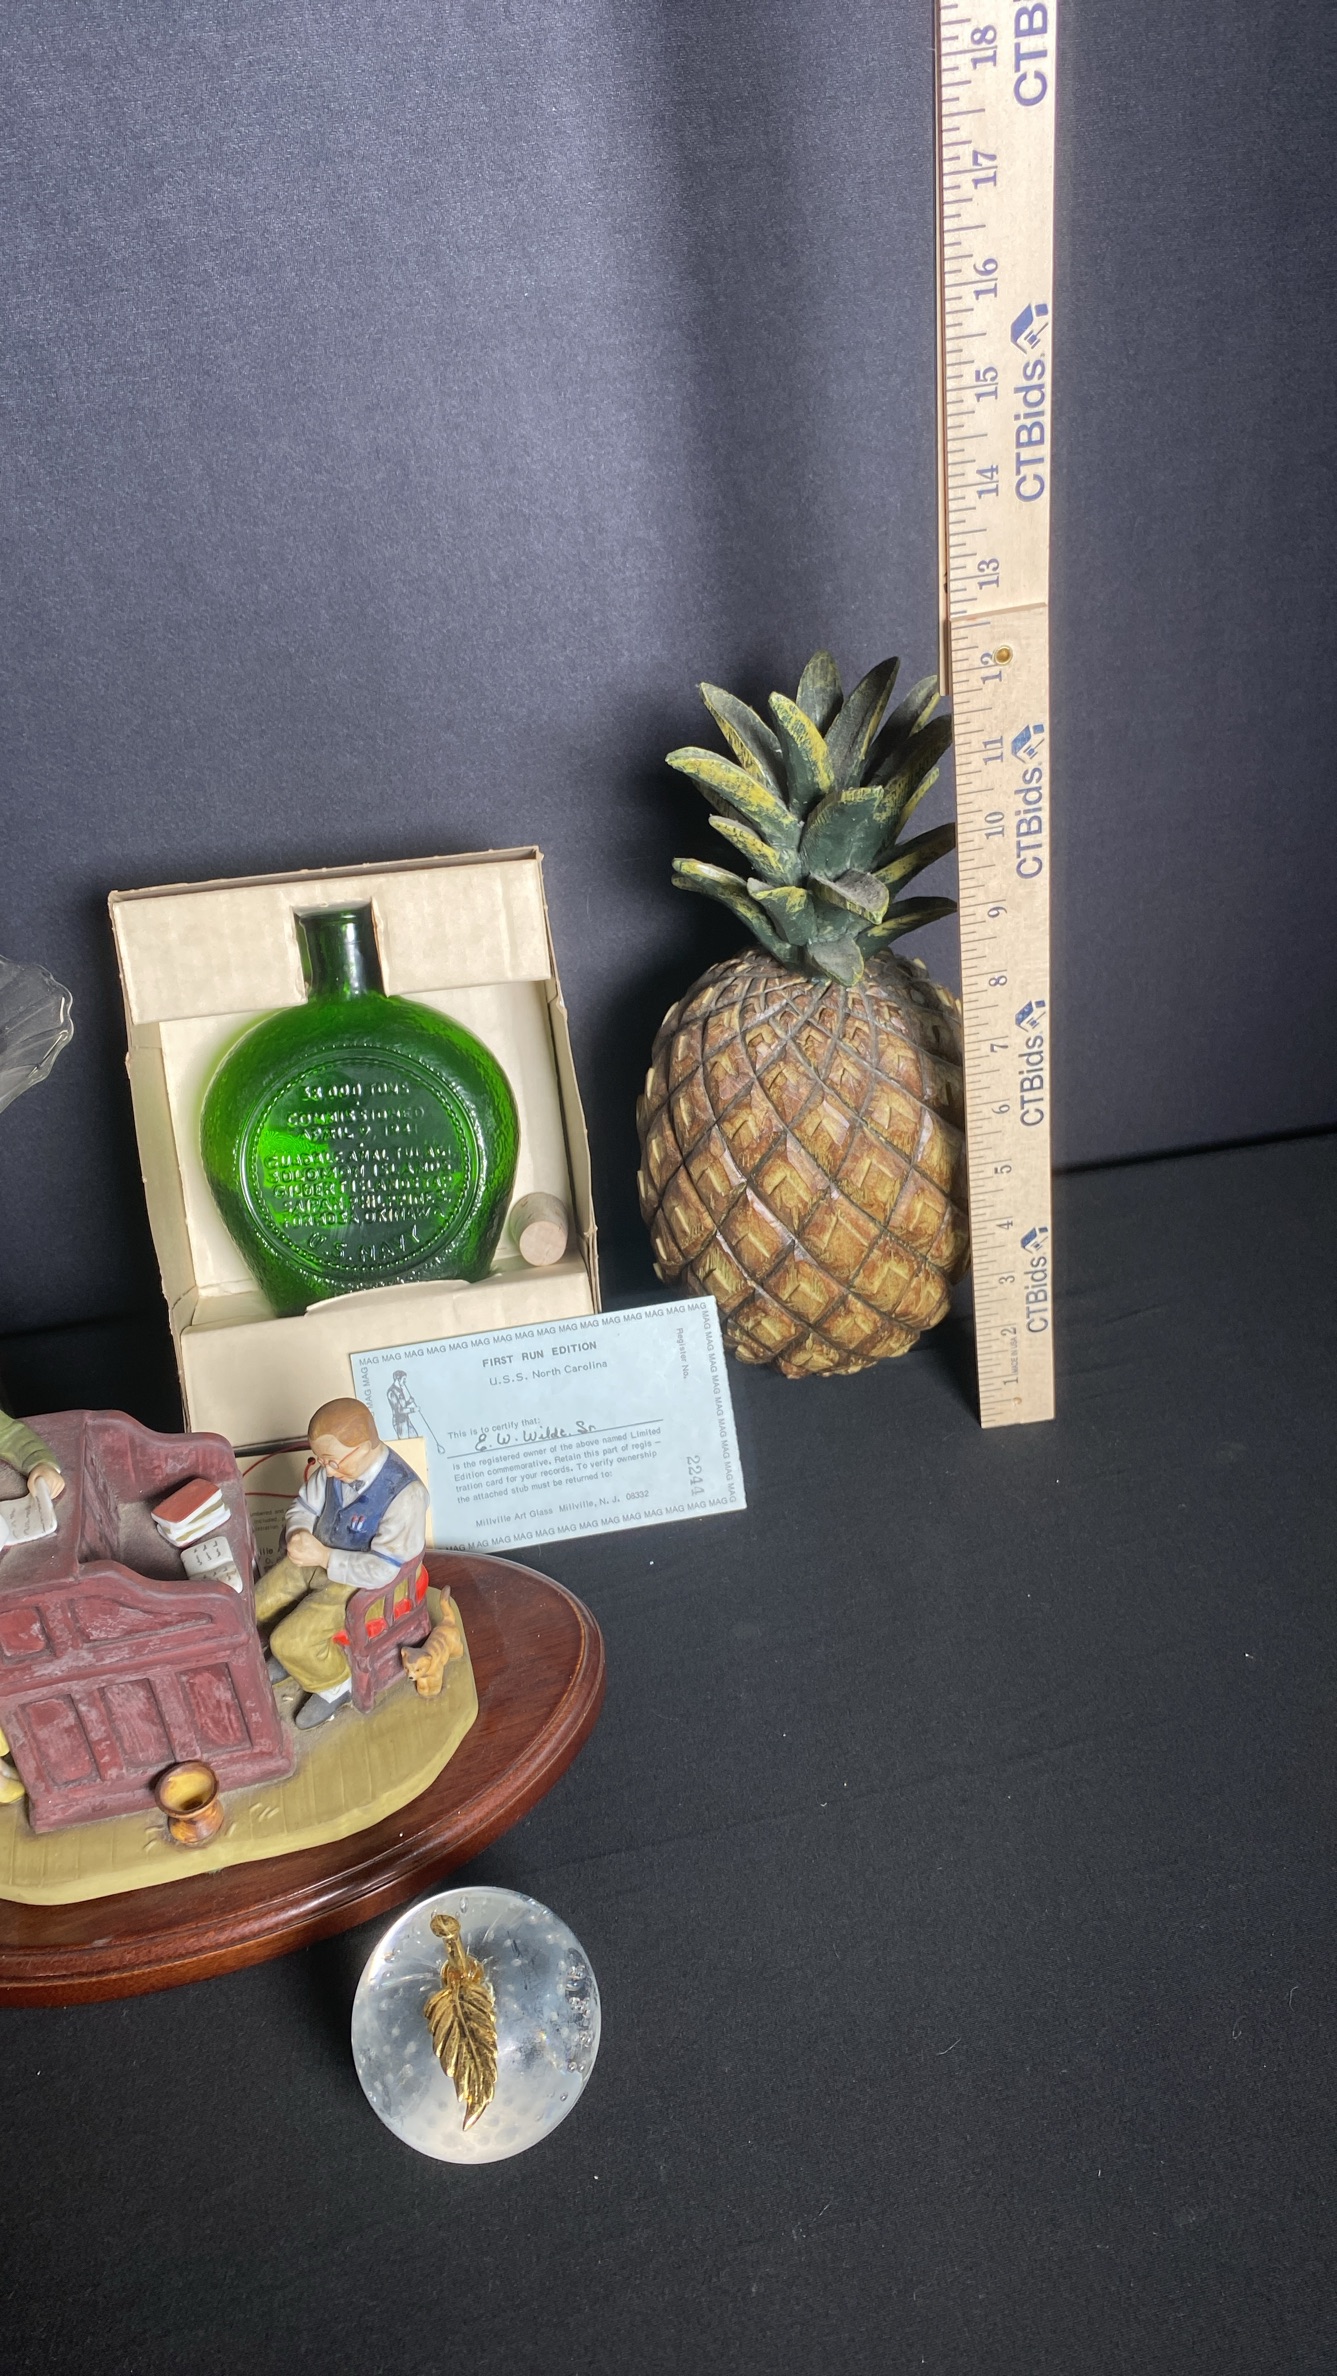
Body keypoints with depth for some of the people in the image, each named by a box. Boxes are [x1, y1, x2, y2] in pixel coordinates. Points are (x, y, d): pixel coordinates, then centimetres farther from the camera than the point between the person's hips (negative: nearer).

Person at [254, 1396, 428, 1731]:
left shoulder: (404, 1494, -33)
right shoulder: (333, 1468, -13)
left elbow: (383, 1570, -29)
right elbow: (304, 1508, 3)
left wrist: (323, 1556, -29)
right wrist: (298, 1535, -19)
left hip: (359, 1580, -7)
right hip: (316, 1559, 7)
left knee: (289, 1642, -17)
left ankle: (336, 1680, 12)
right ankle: (304, 1650, 34)